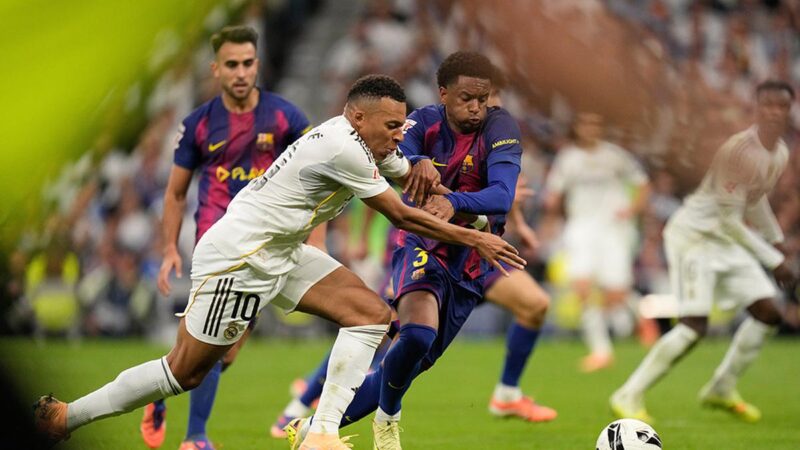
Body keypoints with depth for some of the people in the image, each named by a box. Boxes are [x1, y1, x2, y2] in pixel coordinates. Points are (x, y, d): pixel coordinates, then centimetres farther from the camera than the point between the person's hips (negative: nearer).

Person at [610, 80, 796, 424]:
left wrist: (776, 241, 23)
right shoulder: (738, 150, -26)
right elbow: (730, 220, -25)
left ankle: (722, 390, 17)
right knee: (694, 326, -18)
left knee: (768, 312, 2)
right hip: (694, 236, -9)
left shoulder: (781, 154, 2)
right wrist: (774, 261, -22)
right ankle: (629, 396, -8)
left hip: (728, 241, 9)